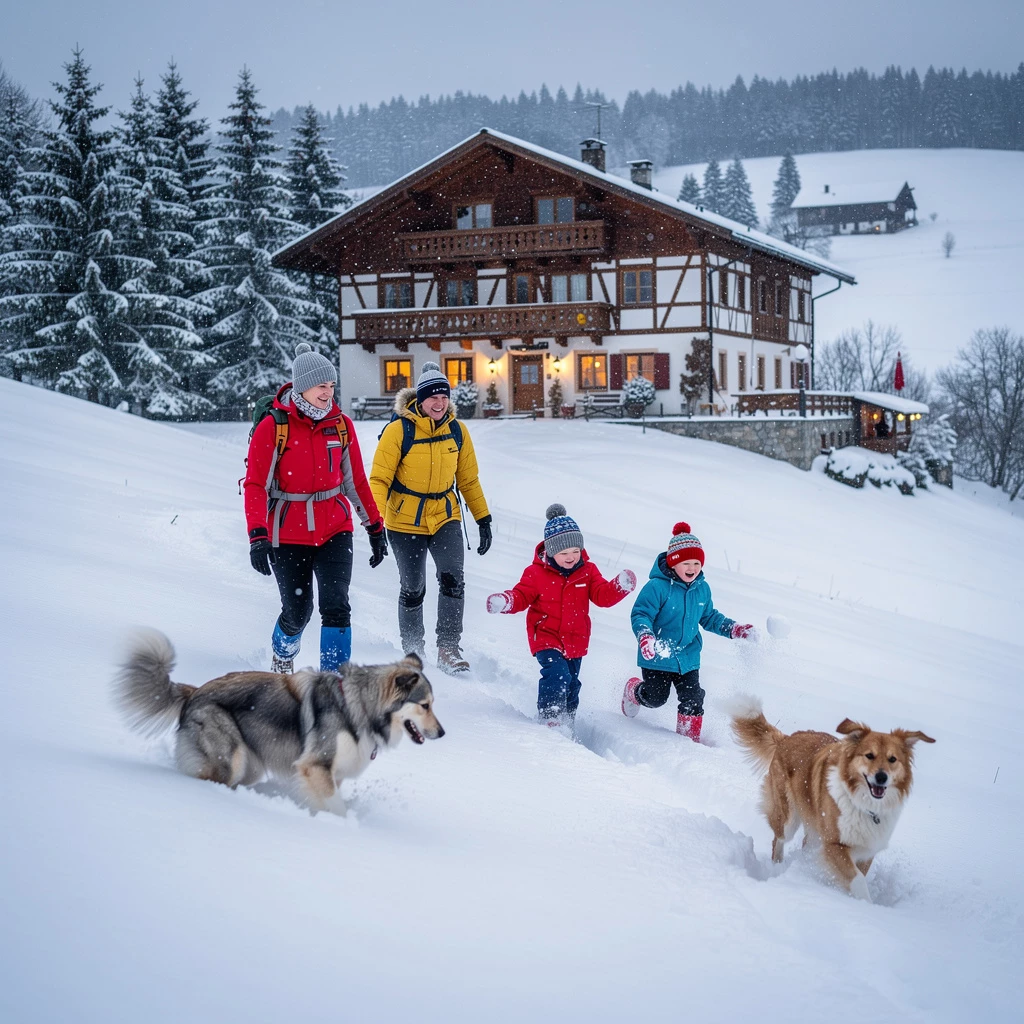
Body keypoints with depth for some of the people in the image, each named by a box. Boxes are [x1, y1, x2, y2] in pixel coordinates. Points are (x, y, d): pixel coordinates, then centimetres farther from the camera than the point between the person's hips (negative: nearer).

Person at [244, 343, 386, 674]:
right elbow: (255, 485, -12)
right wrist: (257, 536, -22)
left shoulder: (341, 424, 1)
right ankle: (283, 655, 39)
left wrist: (375, 527, 11)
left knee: (336, 607, -12)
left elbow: (356, 481, 10)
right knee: (297, 612, 6)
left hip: (335, 529, 2)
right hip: (288, 535, -2)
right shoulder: (272, 427, -11)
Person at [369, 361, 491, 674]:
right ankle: (412, 650, 27)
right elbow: (379, 479, -13)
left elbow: (468, 480, 10)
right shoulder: (399, 430, -14)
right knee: (412, 589, 6)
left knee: (452, 580, -17)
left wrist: (483, 519, 9)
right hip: (405, 521, -2)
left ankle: (449, 648, -11)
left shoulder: (457, 431, -1)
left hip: (445, 517, 3)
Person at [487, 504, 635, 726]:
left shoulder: (588, 571, 0)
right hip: (546, 637, -4)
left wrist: (620, 586, -25)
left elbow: (602, 596, -5)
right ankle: (549, 716, -16)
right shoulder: (536, 573, -10)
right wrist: (505, 602, -28)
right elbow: (522, 596, -6)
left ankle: (566, 722, 32)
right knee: (557, 675, -25)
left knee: (571, 685, 14)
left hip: (575, 640, 4)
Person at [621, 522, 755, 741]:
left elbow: (709, 617, 15)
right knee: (655, 698, 6)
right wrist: (645, 637, -41)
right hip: (657, 657, -5)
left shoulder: (702, 589, 0)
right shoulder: (657, 587, -21)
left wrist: (734, 629, 4)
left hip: (688, 657, 5)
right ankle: (634, 691, 41)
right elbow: (640, 615, -22)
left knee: (692, 700, 0)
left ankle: (689, 738, 19)